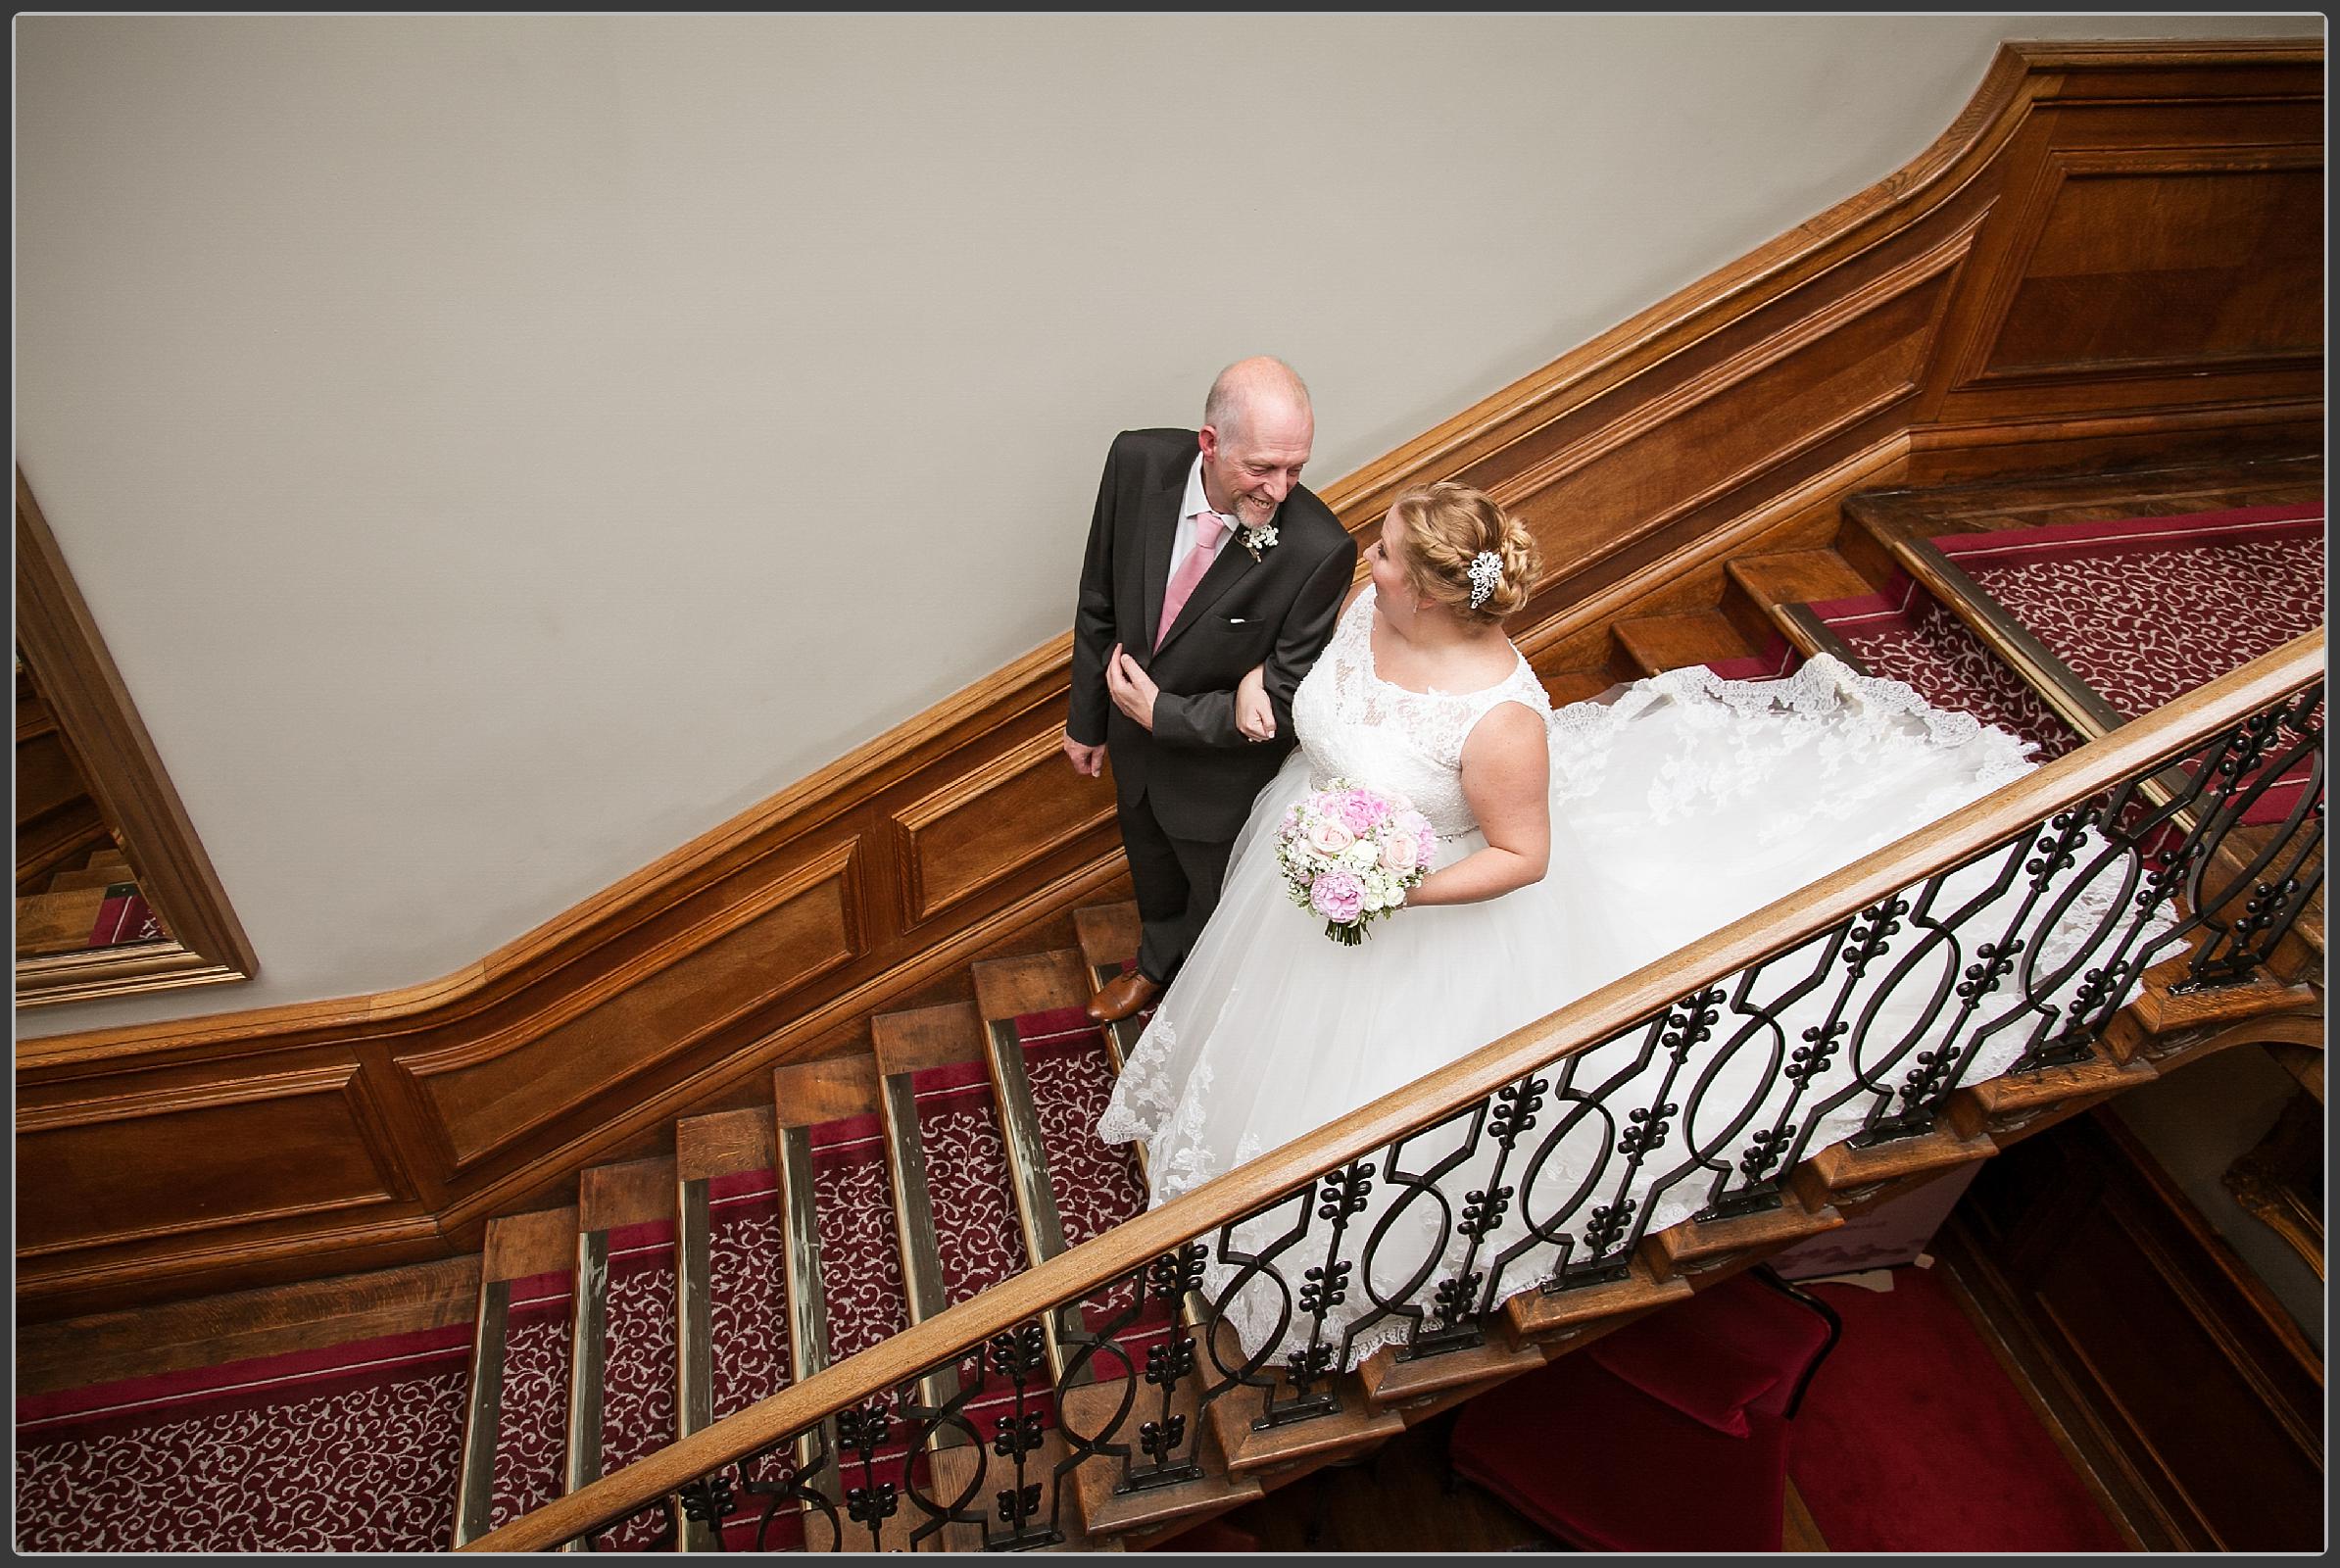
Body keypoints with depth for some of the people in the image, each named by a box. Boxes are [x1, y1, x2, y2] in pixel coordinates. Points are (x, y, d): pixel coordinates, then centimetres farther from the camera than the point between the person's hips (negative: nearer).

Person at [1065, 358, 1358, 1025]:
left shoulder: (1320, 550, -35)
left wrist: (1160, 712, -22)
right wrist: (1087, 719, 2)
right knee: (1151, 866, 34)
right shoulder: (1138, 460, -24)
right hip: (1135, 741, 4)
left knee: (1219, 897, 26)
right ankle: (1156, 966, 67)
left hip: (1221, 774, -4)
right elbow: (1099, 600, -8)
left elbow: (1286, 706, -24)